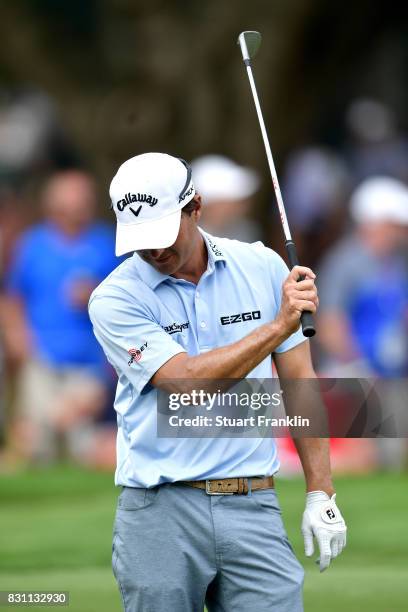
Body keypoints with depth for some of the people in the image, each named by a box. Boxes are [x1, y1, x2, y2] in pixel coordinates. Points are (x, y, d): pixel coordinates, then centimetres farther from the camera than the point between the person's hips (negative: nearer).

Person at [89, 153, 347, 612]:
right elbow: (189, 381, -17)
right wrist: (279, 325, -18)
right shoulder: (115, 299, -4)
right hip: (160, 513, -2)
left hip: (253, 506, 2)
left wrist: (321, 494, 5)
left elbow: (300, 384, 10)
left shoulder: (263, 268, 5)